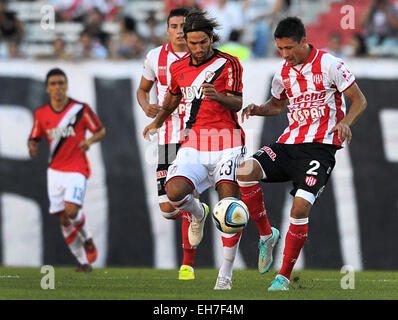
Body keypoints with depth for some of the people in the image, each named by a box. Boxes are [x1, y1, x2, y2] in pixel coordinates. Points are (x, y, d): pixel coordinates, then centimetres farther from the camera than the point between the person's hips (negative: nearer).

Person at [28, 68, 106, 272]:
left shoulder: (80, 109, -6)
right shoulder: (41, 114, 3)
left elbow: (101, 130, 4)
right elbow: (34, 138, 13)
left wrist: (90, 140, -17)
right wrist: (33, 147, -11)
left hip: (76, 170, -4)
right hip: (55, 171, 4)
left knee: (71, 210, -22)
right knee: (64, 220, 1)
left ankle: (87, 238, 10)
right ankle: (83, 261, 15)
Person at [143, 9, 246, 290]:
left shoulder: (228, 64, -4)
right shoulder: (179, 68, 12)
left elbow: (237, 104, -14)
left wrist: (218, 96, -34)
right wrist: (157, 123, 43)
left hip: (227, 144, -4)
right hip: (194, 144, 4)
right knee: (175, 192, -22)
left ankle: (226, 273, -5)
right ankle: (198, 212, 16)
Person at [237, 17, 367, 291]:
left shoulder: (329, 65, -6)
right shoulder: (283, 73, 10)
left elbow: (360, 101, -1)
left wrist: (345, 123, -20)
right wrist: (258, 110, 5)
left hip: (321, 147, -5)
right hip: (290, 143, 5)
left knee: (300, 207, -21)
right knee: (246, 171, -22)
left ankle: (285, 276, -8)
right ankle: (267, 234, -3)